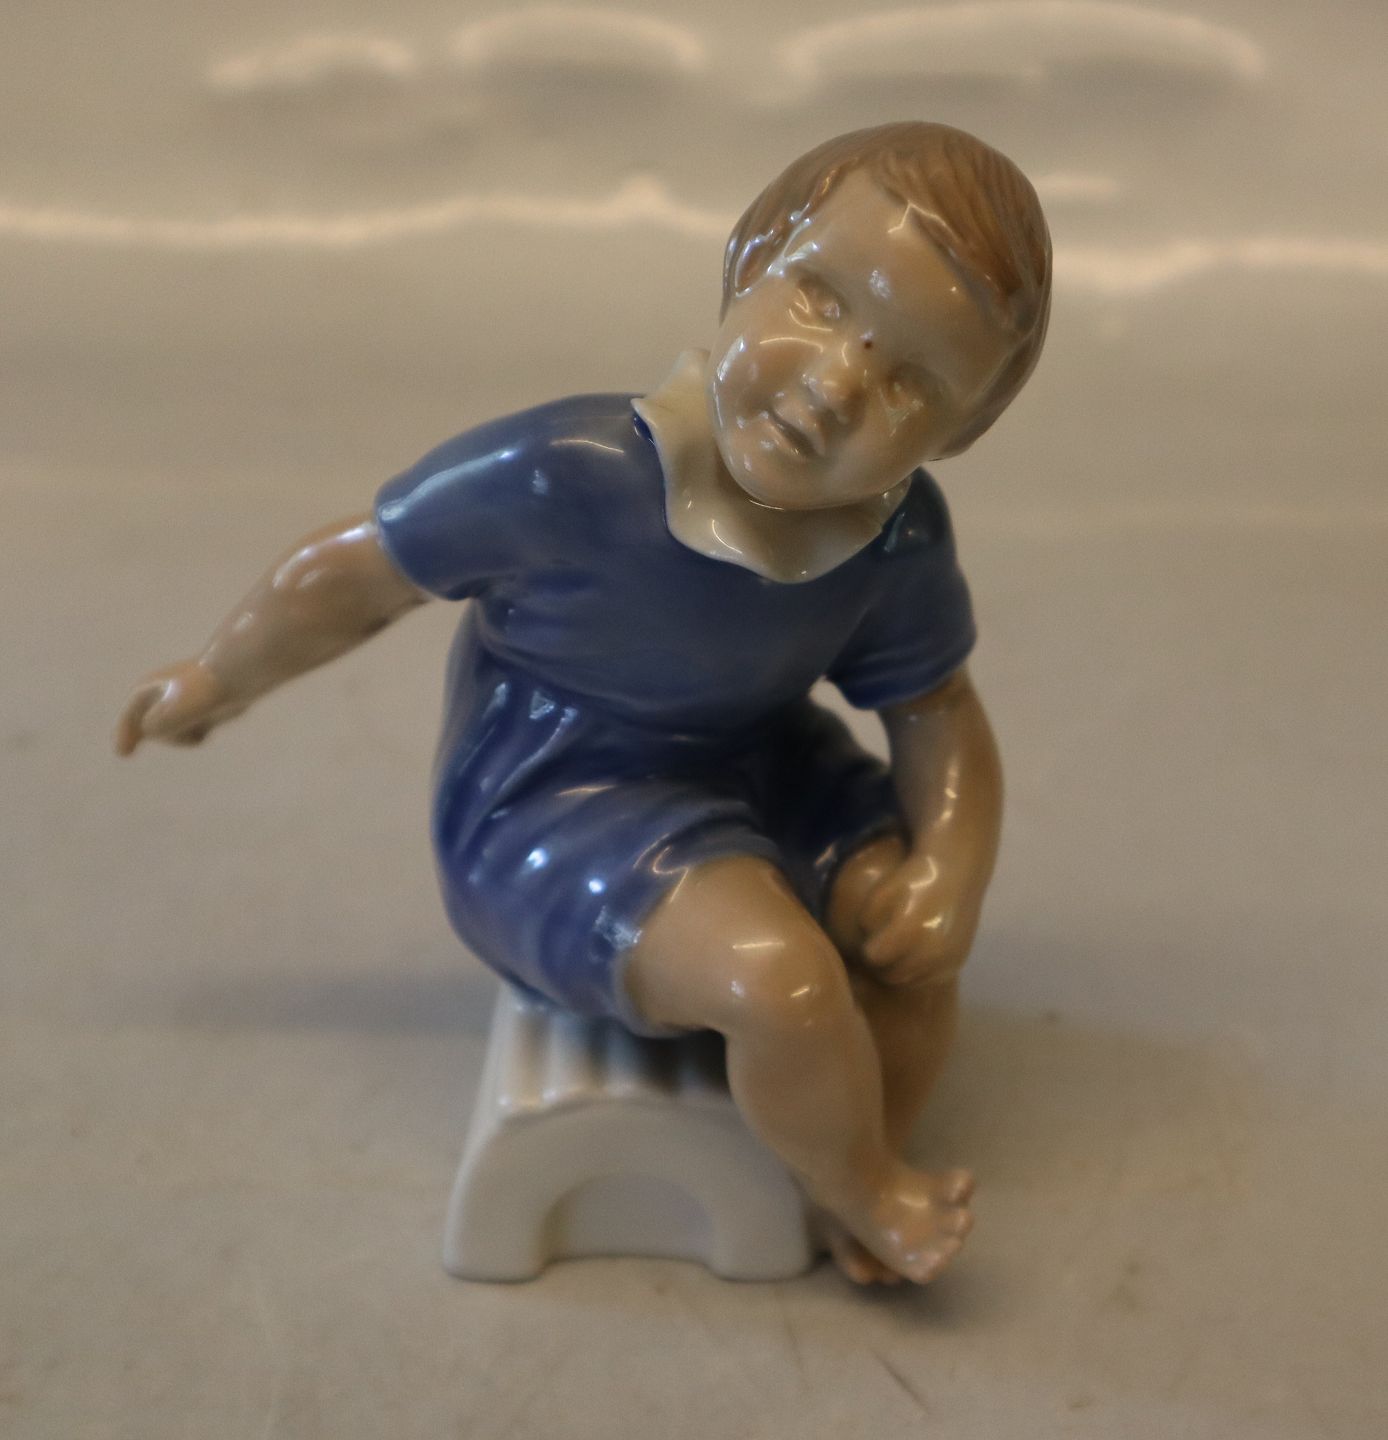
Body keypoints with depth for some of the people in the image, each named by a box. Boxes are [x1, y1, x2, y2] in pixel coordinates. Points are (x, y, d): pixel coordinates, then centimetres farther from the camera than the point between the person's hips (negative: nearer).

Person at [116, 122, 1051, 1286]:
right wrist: (218, 684, 2)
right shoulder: (568, 478, -29)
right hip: (555, 813, -6)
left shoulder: (900, 543, -14)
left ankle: (856, 1169, 16)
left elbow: (936, 710, 2)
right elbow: (350, 571, -14)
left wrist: (953, 867, -17)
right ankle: (865, 1190, 4)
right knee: (782, 985, -25)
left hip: (758, 778, 6)